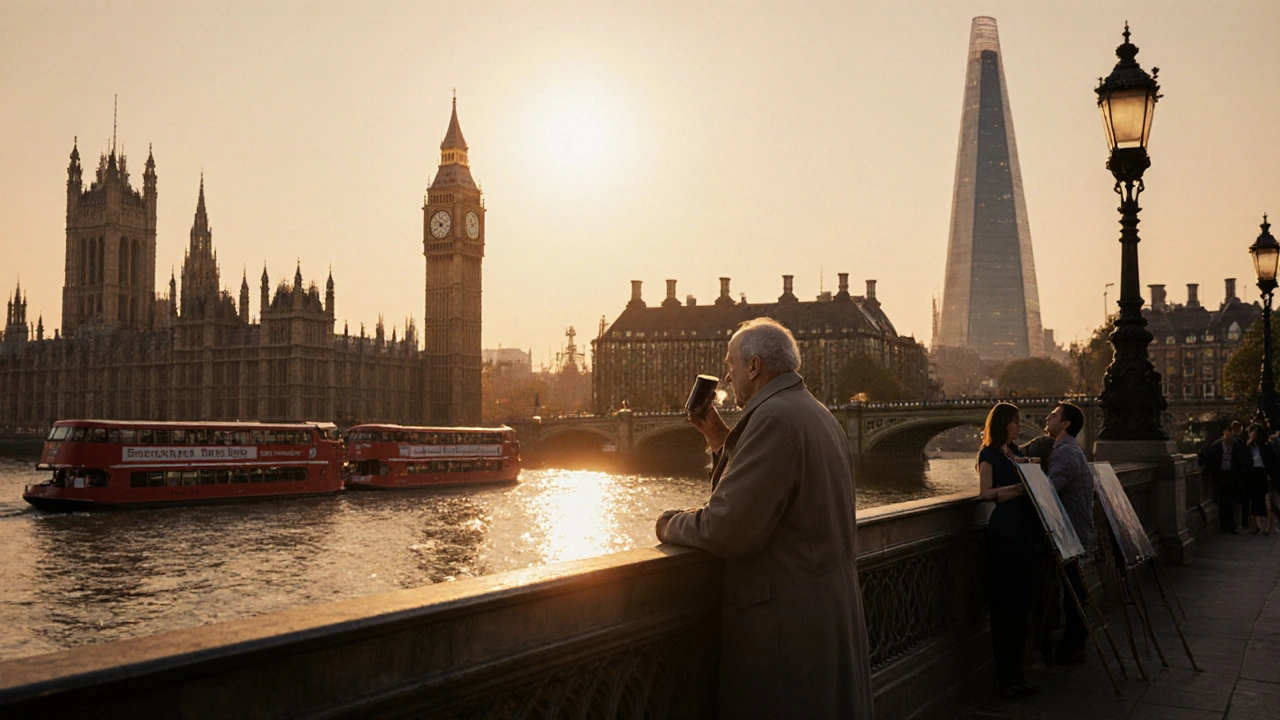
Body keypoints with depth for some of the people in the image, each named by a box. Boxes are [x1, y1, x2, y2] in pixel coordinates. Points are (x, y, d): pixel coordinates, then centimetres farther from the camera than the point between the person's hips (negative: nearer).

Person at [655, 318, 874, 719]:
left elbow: (728, 528, -23)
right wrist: (722, 441, 13)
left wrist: (671, 524, -6)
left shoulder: (774, 418, -19)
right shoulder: (819, 415, 14)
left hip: (788, 619, -10)